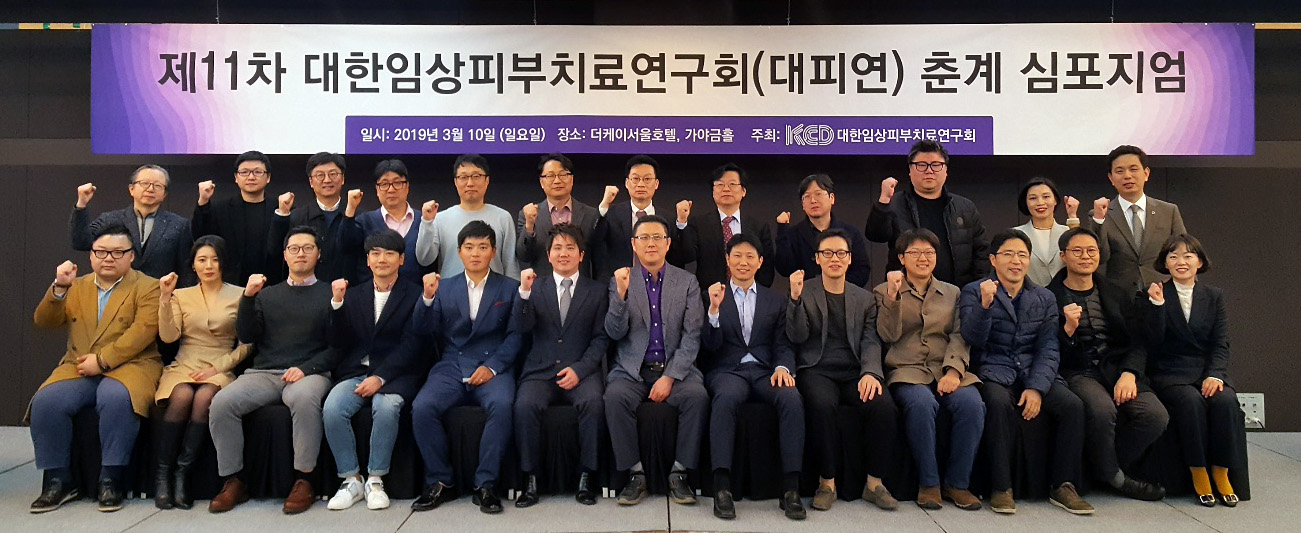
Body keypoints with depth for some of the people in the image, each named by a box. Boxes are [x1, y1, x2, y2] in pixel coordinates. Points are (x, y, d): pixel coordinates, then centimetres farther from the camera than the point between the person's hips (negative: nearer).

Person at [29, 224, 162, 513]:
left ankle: (111, 480, -23)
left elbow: (142, 331, -10)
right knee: (46, 401, -24)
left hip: (127, 366, -4)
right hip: (78, 369, 5)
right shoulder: (77, 287, 21)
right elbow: (44, 322, 12)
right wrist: (59, 288, -4)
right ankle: (58, 480, -9)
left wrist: (102, 360, -17)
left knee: (117, 399, -35)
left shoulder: (148, 287, 4)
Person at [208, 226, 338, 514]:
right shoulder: (267, 295, 22)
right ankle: (233, 481, -10)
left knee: (304, 398, -37)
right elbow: (246, 336, 8)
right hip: (263, 372, 4)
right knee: (222, 402, -24)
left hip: (309, 373, -3)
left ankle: (304, 480, -25)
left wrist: (306, 368, -14)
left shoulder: (328, 294, 9)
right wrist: (248, 297, -4)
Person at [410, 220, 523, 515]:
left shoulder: (509, 288, 11)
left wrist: (492, 367, -13)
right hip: (451, 367, 2)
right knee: (422, 407, -26)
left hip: (492, 367, -2)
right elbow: (422, 328, 6)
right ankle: (439, 483, -8)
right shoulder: (444, 287, 16)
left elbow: (515, 335, 1)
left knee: (502, 405, -33)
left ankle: (485, 484, -18)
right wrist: (428, 297, -13)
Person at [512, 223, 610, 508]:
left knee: (593, 402, -30)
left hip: (581, 371, -1)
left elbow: (601, 338, 4)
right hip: (540, 370, 1)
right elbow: (524, 327, -2)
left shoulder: (596, 291, 11)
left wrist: (579, 369, -11)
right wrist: (524, 292, -18)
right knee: (525, 404, -28)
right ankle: (530, 479, -14)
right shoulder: (536, 287, 13)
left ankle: (586, 478, -17)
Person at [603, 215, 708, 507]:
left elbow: (692, 337, -1)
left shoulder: (687, 282, 6)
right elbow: (615, 333, -3)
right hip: (632, 370, 0)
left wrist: (670, 377, -13)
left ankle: (679, 473, -13)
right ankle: (636, 473, -15)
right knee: (615, 397, -30)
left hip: (675, 368, 0)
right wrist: (621, 294, -19)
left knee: (697, 395, -29)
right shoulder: (620, 280, 6)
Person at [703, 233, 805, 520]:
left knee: (792, 398, -31)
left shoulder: (775, 300, 20)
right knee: (726, 397, -37)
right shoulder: (715, 296, 13)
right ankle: (722, 487, -35)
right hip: (728, 370, -2)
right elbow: (710, 346, 2)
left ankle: (790, 489, -27)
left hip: (765, 371, 2)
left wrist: (783, 367, -11)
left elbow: (783, 345, 11)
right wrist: (714, 309, -14)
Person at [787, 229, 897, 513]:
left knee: (884, 406, -27)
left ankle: (874, 483, -9)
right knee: (822, 404, -34)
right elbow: (798, 337, -1)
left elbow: (871, 342, 6)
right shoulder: (804, 292, 9)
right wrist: (796, 298, -16)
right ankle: (827, 482, -17)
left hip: (855, 373, 3)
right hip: (817, 370, -2)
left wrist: (870, 373, -14)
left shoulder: (865, 298, 17)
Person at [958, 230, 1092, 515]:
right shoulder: (974, 291, 5)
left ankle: (1063, 486, -6)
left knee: (1073, 405, -22)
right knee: (999, 403, -34)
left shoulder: (1045, 298, 14)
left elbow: (1048, 349, 4)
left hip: (1034, 373, 4)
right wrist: (985, 305, -24)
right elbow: (973, 339, -8)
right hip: (994, 372, -3)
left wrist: (1036, 388, -12)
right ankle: (1001, 488, -22)